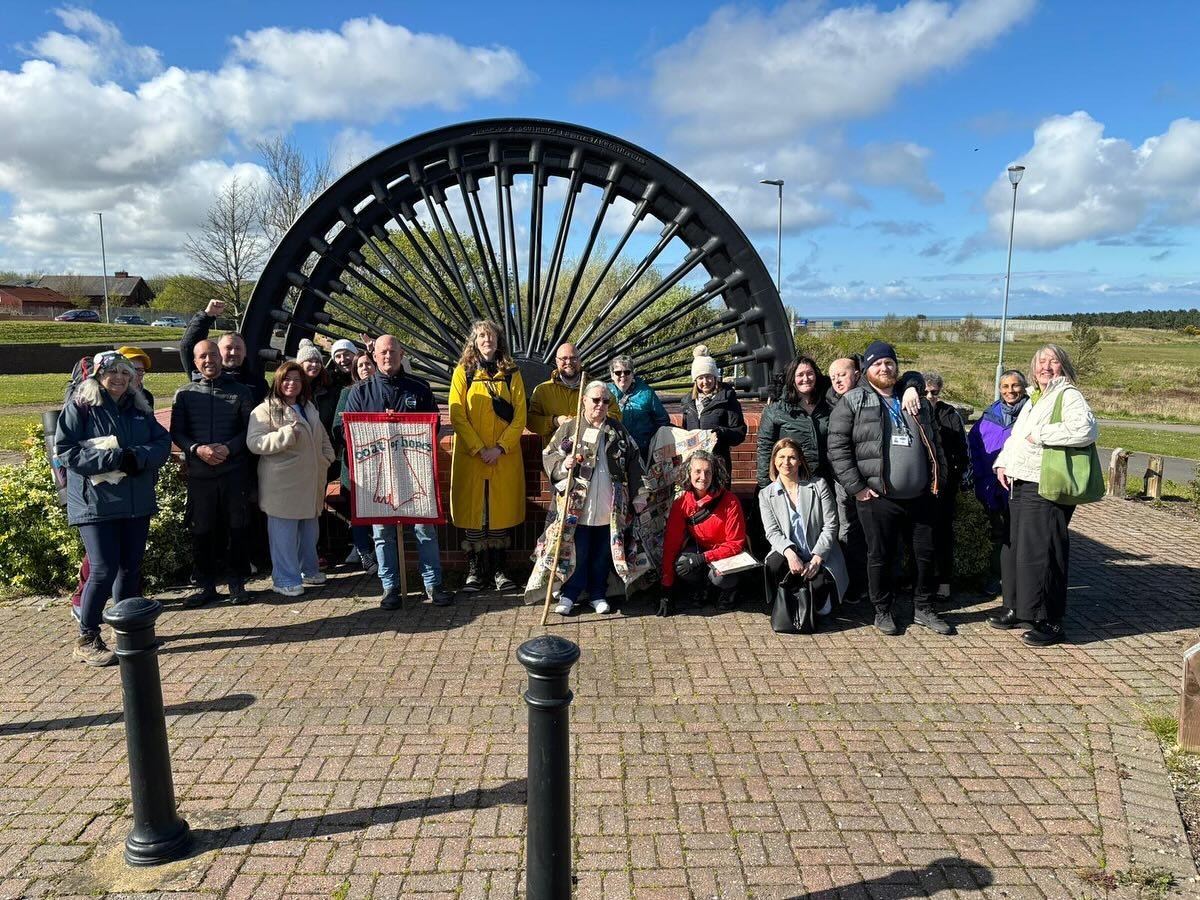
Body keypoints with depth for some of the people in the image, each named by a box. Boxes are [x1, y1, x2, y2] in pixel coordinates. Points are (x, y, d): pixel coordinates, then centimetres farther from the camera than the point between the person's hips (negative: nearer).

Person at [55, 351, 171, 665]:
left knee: (131, 568, 11)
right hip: (96, 503, -5)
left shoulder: (139, 409, 11)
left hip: (136, 502, 6)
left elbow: (163, 442, 6)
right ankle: (86, 640, 5)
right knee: (104, 570, -9)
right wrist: (113, 459, -20)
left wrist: (138, 457, -15)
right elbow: (65, 450, -11)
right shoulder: (79, 407, -5)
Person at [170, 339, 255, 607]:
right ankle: (206, 585, 17)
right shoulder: (184, 394, 7)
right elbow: (176, 433, 4)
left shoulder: (240, 392, 5)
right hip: (199, 472, 1)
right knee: (201, 531, 5)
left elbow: (249, 429, 2)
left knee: (237, 528, 3)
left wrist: (229, 448, -15)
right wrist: (197, 449, -15)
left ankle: (237, 583, 16)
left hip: (234, 471, -1)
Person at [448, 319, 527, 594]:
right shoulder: (463, 372, 4)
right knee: (473, 512, 1)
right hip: (470, 457, -1)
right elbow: (457, 416, -4)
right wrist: (479, 449, -13)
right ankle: (474, 571, 10)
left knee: (501, 512, 4)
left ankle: (498, 570, 13)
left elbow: (520, 416, 2)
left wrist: (500, 448, -10)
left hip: (505, 457, 1)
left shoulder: (511, 373, 8)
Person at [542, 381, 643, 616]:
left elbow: (633, 463, 11)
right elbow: (548, 455, 1)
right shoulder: (569, 427, 0)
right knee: (577, 554, 3)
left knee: (602, 555, 11)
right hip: (577, 508, -2)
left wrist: (634, 497, 7)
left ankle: (598, 595, 26)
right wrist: (563, 464, -21)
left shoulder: (618, 431, 8)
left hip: (610, 509, 3)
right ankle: (569, 595, 18)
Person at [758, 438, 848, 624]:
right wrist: (789, 552, -25)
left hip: (820, 557, -1)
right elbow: (772, 532, -3)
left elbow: (830, 526, -3)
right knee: (773, 565, -33)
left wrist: (816, 559, -15)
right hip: (789, 555, 1)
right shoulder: (766, 494, 6)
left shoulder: (819, 486, 2)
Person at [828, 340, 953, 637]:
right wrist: (856, 487, -11)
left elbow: (934, 442, 21)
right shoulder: (853, 401, -2)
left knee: (927, 554, 12)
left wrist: (939, 478, 12)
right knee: (881, 557, 5)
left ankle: (923, 609, 28)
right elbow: (837, 447, -8)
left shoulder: (916, 400, 15)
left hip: (920, 497, 5)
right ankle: (883, 611, 22)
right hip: (877, 498, -4)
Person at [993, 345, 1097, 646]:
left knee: (1040, 553, -6)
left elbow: (1086, 428, -25)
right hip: (1019, 485, 9)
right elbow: (1015, 436, 26)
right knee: (1015, 547, 15)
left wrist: (1041, 434, -21)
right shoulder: (1033, 400, 19)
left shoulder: (1068, 396, -8)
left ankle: (1050, 622, 4)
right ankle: (1018, 607, 29)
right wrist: (1002, 463, 10)